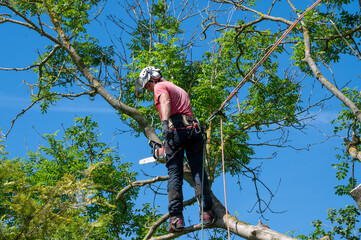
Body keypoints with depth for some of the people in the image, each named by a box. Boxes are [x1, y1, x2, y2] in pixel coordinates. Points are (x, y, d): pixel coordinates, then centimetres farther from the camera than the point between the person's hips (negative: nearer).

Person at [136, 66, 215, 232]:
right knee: (198, 171, 2)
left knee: (174, 174, -5)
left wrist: (165, 123, -28)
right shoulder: (181, 90, 34)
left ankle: (176, 217, -11)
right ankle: (207, 212, -7)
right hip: (193, 128, 6)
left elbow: (165, 102, -11)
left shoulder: (160, 86, 11)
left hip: (175, 129, -6)